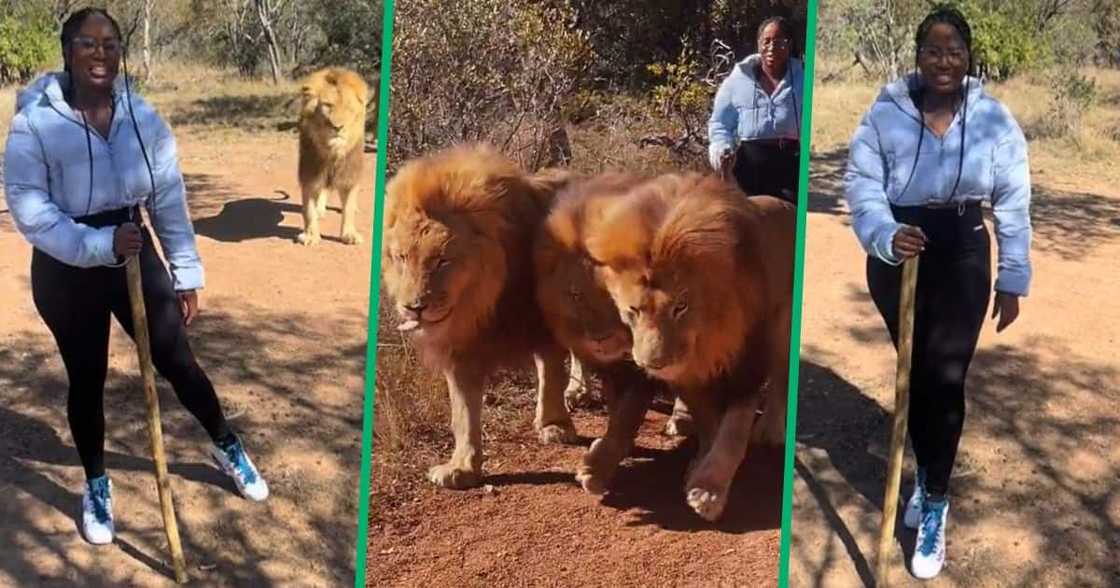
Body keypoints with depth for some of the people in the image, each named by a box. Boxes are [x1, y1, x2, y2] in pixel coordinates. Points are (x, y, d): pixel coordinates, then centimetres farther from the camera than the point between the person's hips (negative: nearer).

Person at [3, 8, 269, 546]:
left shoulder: (142, 118, -5)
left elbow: (170, 200, 1)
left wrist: (187, 276, 2)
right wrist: (99, 245, -30)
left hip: (135, 256, 3)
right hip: (66, 271, -2)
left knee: (177, 362, 9)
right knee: (87, 379, 11)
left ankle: (227, 448, 34)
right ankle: (96, 486, 33)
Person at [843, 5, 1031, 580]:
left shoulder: (994, 118, -5)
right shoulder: (884, 114, -7)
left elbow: (1013, 203, 0)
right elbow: (861, 183, -11)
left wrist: (1013, 280, 1)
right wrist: (886, 236, -31)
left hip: (963, 259, -1)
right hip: (897, 259, 1)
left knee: (945, 381, -3)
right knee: (914, 375, 15)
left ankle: (934, 506, 8)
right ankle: (928, 473, 38)